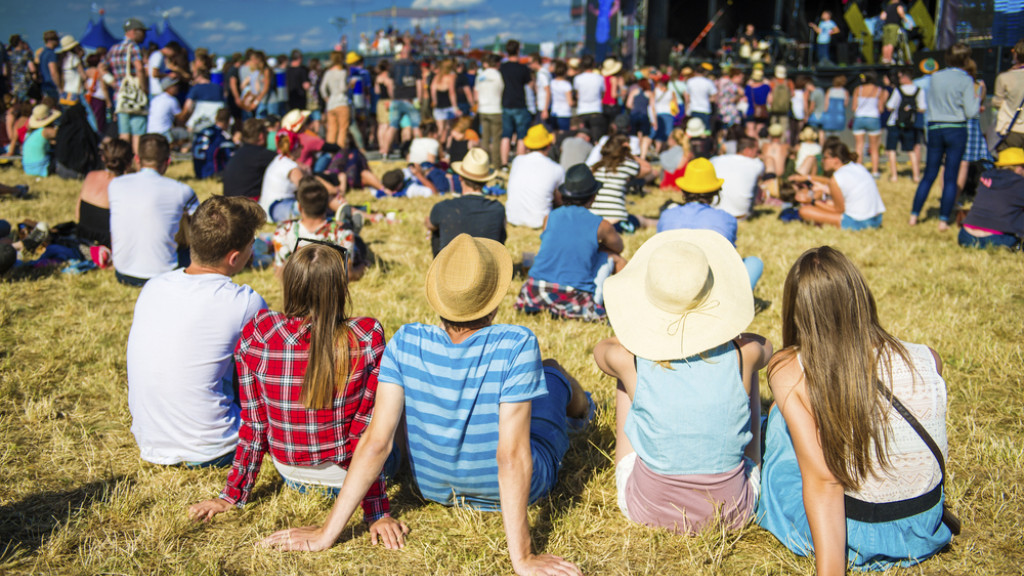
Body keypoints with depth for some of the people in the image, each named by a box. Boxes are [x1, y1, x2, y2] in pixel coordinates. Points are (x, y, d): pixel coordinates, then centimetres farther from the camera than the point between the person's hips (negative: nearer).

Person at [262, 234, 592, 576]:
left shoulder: (406, 344, -23)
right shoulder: (517, 346, -33)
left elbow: (376, 442, -24)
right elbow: (512, 457, -34)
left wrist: (327, 533, -18)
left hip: (434, 488, 3)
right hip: (513, 490, -2)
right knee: (551, 371, 24)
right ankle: (580, 408, 62)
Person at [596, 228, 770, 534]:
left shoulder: (630, 362, -21)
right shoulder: (743, 356, -18)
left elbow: (602, 346, 6)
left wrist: (647, 335, 20)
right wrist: (717, 335, 20)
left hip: (647, 508, 0)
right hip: (733, 512, 1)